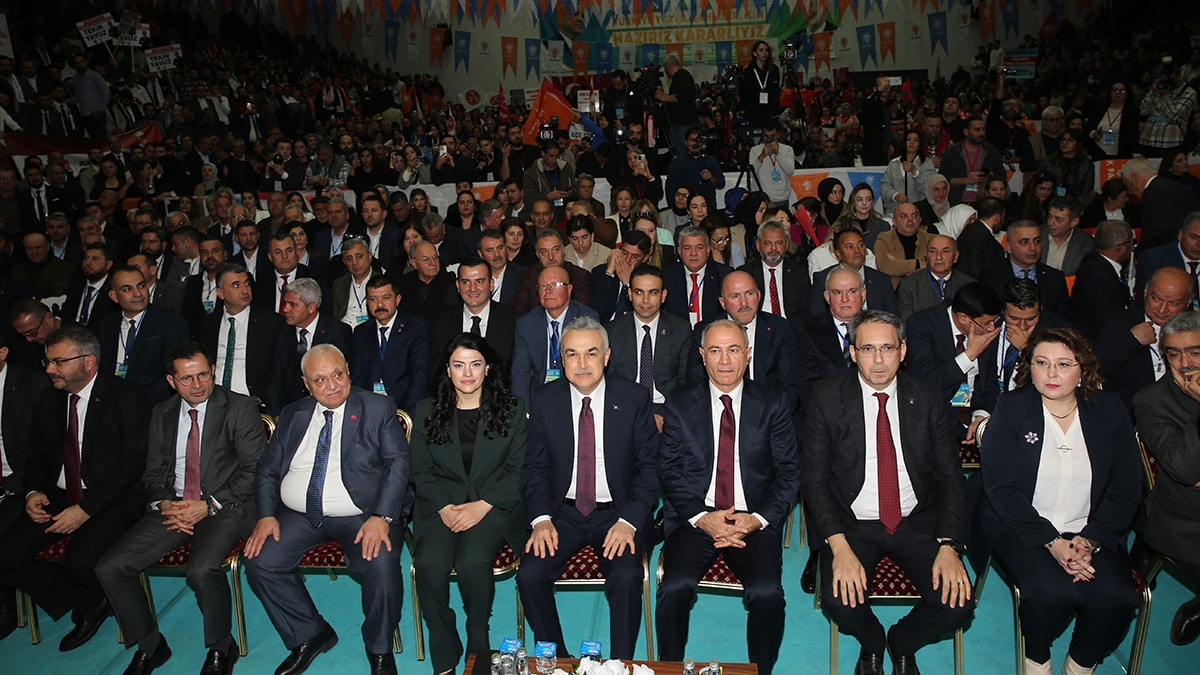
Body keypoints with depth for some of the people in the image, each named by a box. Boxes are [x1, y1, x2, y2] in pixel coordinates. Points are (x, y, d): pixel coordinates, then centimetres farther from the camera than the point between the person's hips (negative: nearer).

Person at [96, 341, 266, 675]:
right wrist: (163, 503, -6)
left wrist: (209, 505, -16)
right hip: (171, 507, 6)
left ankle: (221, 647, -5)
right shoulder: (162, 414, 13)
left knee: (202, 569, -32)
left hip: (225, 506, -5)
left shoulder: (240, 408, -4)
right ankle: (150, 645, 12)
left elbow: (255, 470, -8)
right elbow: (153, 472, 16)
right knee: (110, 568, -10)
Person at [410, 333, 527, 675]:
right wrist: (443, 507, -10)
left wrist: (483, 505, -12)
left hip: (494, 505, -1)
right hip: (441, 505, 2)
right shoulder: (426, 411, 11)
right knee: (429, 563, -27)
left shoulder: (511, 409, 6)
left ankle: (479, 644, -4)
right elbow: (420, 471, 8)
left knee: (472, 561, -30)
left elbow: (518, 470, 2)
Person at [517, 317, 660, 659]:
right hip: (562, 513, 2)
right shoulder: (543, 400, 1)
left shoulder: (634, 398, -4)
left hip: (618, 514, -2)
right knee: (529, 574, -20)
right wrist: (541, 519, -13)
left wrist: (629, 521, -17)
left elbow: (650, 467, -3)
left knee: (626, 577, -28)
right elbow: (535, 466, 3)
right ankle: (555, 659, 4)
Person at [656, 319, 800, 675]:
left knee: (767, 593, -25)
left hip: (755, 521, 0)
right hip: (695, 519, 0)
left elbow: (789, 472, 4)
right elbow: (670, 474, 3)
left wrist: (757, 519, -10)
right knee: (675, 588, -24)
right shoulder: (679, 406, 7)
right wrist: (701, 518, -12)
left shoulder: (773, 404, 7)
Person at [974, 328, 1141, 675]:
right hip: (1022, 528, -2)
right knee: (1052, 592, -29)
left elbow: (1126, 488, 4)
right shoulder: (1011, 407, -2)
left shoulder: (1109, 409, 5)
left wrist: (1091, 540, -11)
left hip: (1090, 532, 3)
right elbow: (1000, 486, -8)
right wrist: (1051, 541, -17)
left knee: (1115, 598, -24)